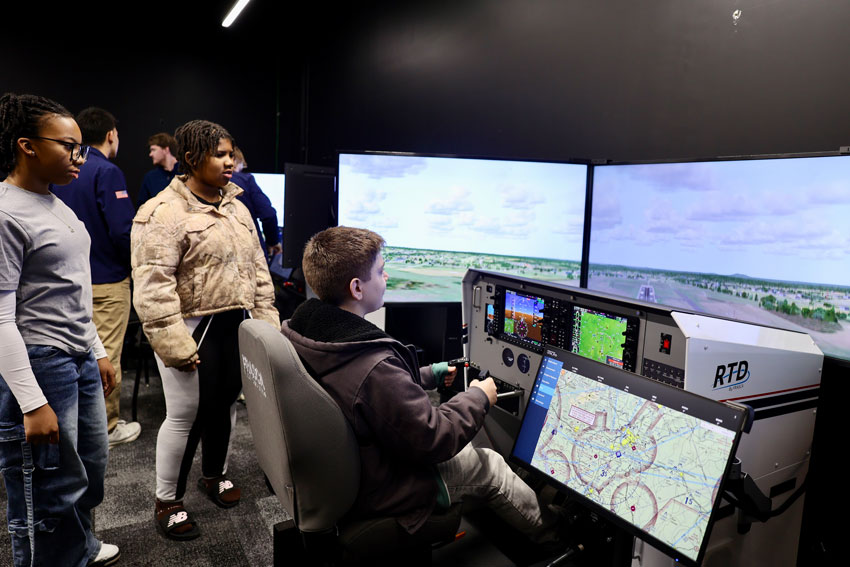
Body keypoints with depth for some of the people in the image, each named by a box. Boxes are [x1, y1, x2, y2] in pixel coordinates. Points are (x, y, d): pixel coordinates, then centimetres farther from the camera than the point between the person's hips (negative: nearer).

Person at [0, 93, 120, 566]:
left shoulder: (57, 204, 12)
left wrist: (97, 351, 20)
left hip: (81, 360, 9)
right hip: (39, 366, -9)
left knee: (92, 470, 22)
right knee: (49, 495, 4)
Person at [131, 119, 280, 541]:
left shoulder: (236, 206, 11)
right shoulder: (164, 213, -13)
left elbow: (257, 268, 15)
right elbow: (153, 287, -18)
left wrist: (266, 318, 10)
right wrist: (174, 344, -20)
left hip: (236, 324, 7)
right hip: (193, 328, -7)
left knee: (226, 402, 17)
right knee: (186, 413, 2)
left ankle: (215, 475, 39)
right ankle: (167, 502, 22)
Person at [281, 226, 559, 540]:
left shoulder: (301, 331, -10)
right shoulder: (374, 367, -39)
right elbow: (431, 440, -27)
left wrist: (429, 375, 12)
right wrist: (478, 398, -10)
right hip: (376, 494, -8)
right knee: (490, 466, 11)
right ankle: (548, 531, 39)